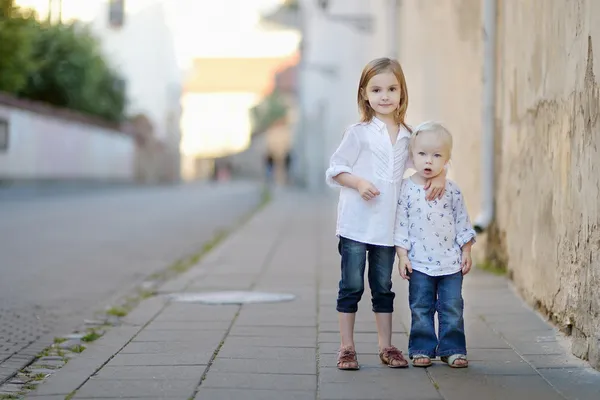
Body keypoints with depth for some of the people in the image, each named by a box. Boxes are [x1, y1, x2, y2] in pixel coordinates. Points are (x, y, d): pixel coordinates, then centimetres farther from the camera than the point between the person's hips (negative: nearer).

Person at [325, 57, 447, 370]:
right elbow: (334, 170, -4)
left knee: (383, 288, 13)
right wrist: (359, 183, -20)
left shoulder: (407, 135, 7)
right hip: (355, 224, -4)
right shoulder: (359, 132, -5)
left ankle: (386, 347, 21)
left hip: (387, 226, 4)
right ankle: (346, 348, 10)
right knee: (351, 286, 2)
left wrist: (440, 175, -1)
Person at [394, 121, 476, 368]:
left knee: (452, 308, 5)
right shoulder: (406, 189, -4)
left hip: (451, 261, 1)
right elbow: (401, 223, -3)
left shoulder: (452, 190, 1)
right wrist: (402, 254, -6)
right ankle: (422, 349, 16)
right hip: (419, 263, -1)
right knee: (421, 309, 6)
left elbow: (462, 221, 8)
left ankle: (452, 349, 15)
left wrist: (466, 251, 5)